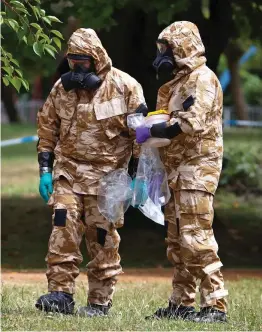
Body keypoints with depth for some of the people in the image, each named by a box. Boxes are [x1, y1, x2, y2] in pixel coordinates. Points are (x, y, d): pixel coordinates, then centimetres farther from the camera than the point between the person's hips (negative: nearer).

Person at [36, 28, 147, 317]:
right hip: (68, 172, 3)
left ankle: (100, 301, 8)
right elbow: (47, 129, 13)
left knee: (102, 238, 0)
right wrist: (45, 170, 6)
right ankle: (60, 293, -9)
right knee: (63, 230, -11)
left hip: (106, 175, -3)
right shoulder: (62, 87, 5)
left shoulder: (125, 87, -6)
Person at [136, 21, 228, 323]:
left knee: (196, 237, -15)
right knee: (177, 241, 10)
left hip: (197, 166, -10)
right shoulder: (177, 81, 20)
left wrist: (151, 132, -17)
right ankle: (182, 303, 16)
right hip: (176, 168, 10)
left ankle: (215, 305, -15)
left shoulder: (202, 79, -10)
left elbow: (191, 121, -23)